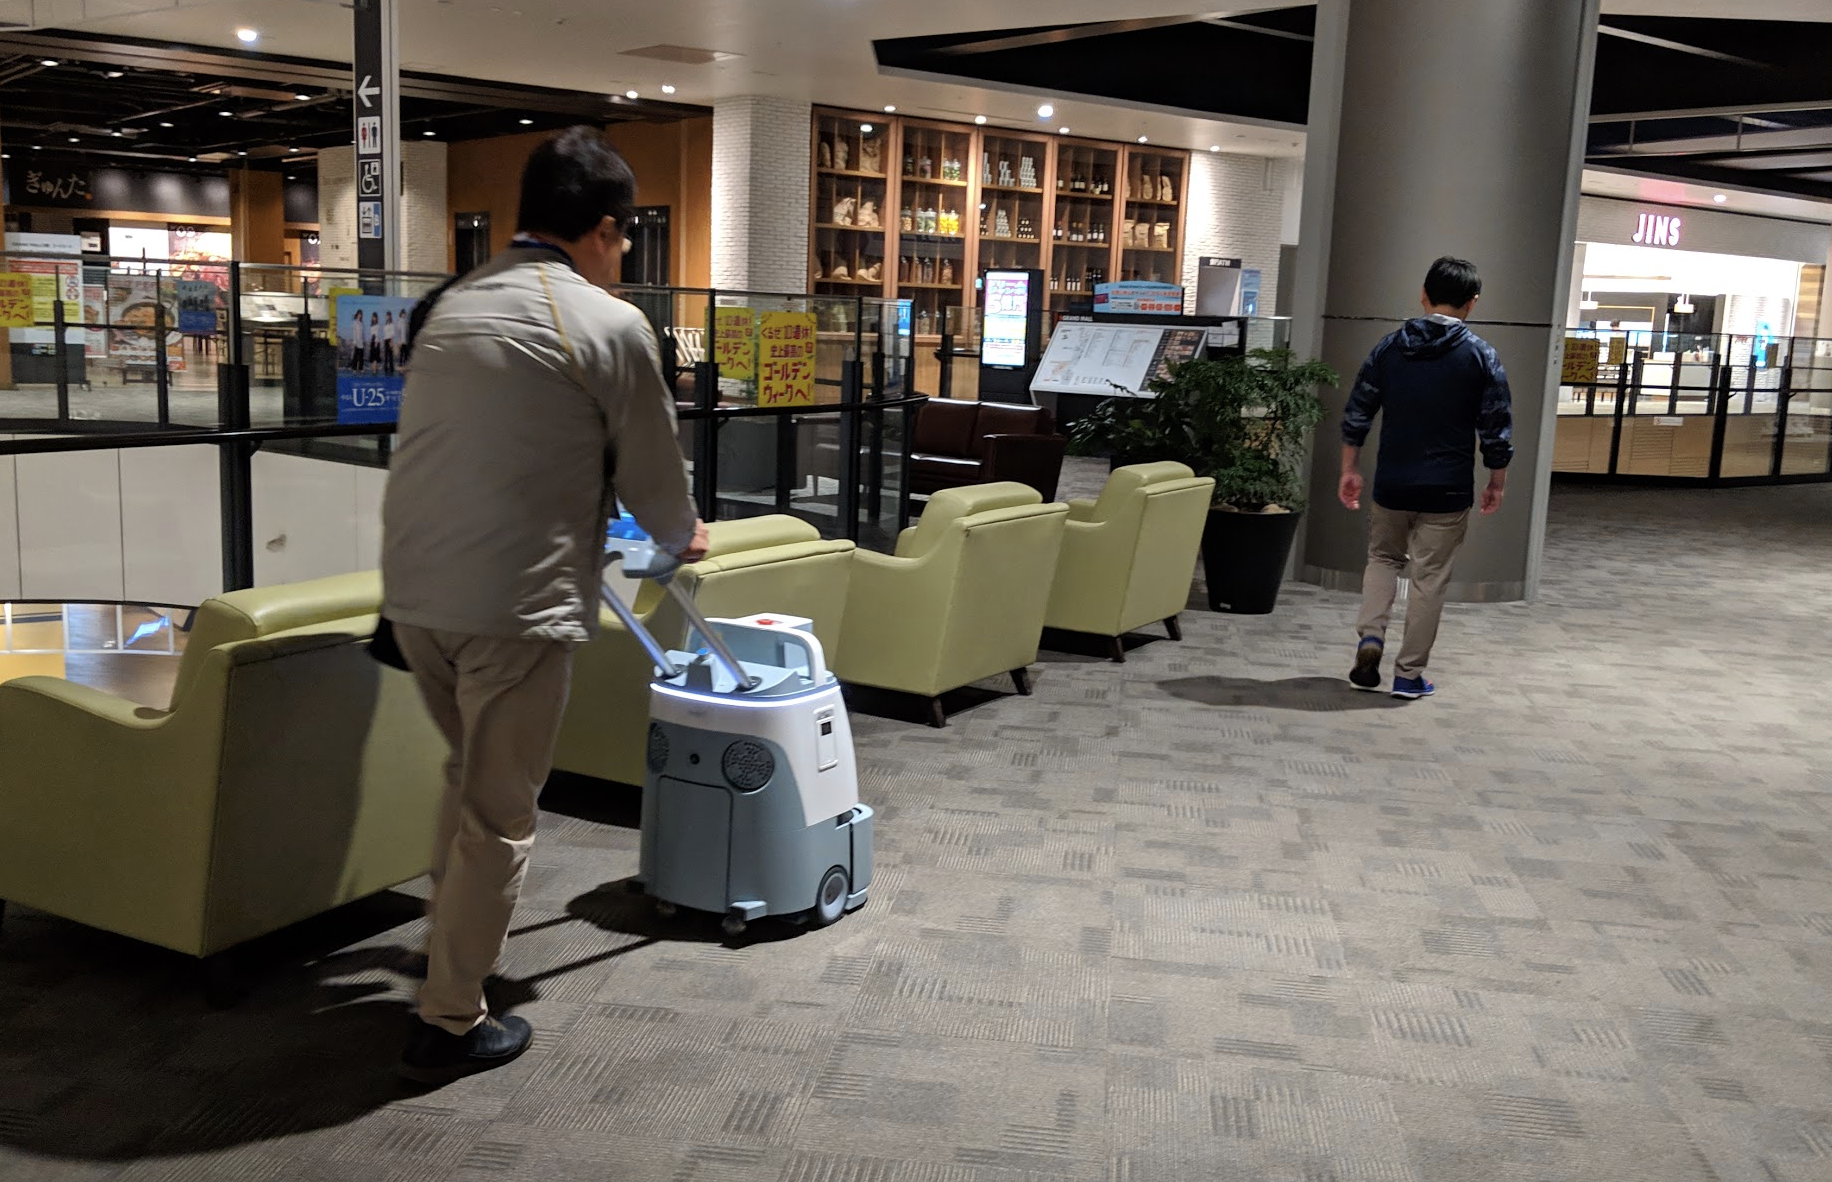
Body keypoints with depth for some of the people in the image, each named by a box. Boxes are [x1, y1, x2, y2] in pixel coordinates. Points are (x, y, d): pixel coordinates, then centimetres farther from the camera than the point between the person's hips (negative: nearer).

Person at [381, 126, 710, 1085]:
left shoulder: (455, 304, 15)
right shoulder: (609, 325, -7)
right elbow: (652, 474, 2)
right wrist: (683, 538, 24)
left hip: (412, 590, 7)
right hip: (513, 604, -7)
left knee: (471, 770, 27)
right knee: (497, 816, 5)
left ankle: (451, 930, 41)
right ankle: (449, 1024, 14)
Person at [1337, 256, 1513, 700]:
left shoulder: (1389, 347, 2)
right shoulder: (1480, 356, -5)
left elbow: (1357, 414, 4)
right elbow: (1497, 430, -4)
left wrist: (1349, 470, 12)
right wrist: (1496, 483, 8)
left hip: (1391, 484, 2)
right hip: (1447, 491, -2)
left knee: (1383, 558, 22)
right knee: (1429, 579, 6)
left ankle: (1370, 636, 2)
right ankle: (1409, 675, 11)